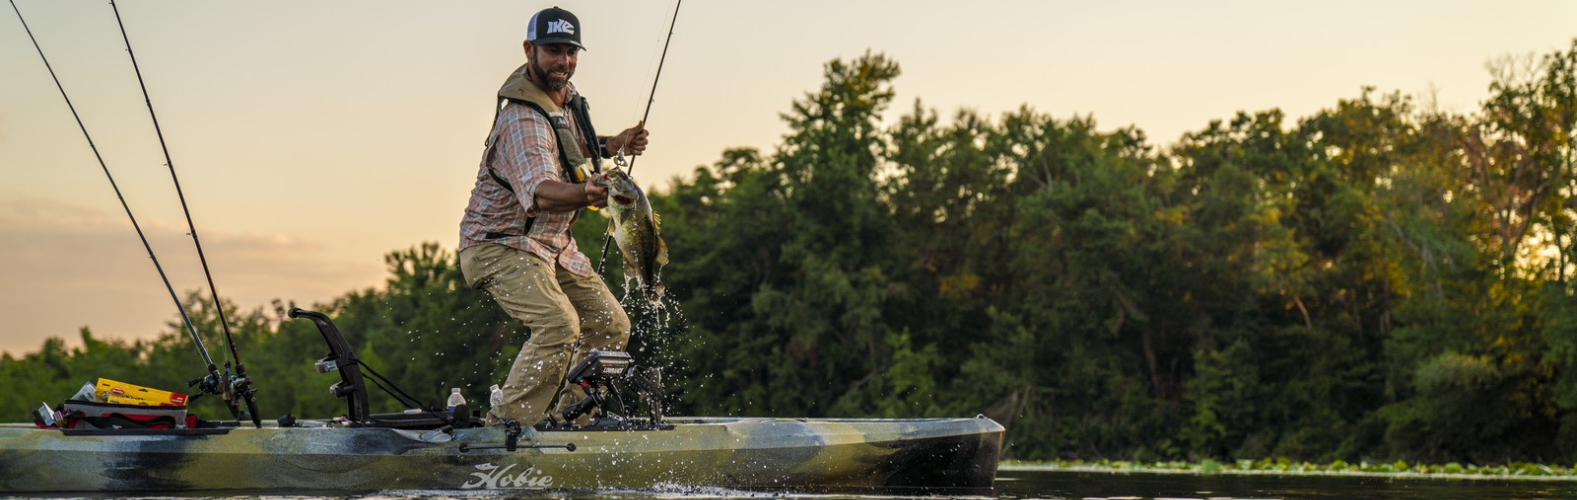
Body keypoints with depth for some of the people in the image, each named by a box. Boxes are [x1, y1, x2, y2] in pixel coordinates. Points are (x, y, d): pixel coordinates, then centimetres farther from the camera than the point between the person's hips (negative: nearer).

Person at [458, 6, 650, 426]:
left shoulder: (567, 97, 3)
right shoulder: (522, 120, -27)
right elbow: (539, 193, -45)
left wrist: (616, 144, 7)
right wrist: (586, 194, -64)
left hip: (552, 245, 9)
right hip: (500, 245, -9)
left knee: (611, 326, 8)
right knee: (559, 324, -29)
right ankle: (507, 425, -22)